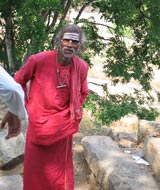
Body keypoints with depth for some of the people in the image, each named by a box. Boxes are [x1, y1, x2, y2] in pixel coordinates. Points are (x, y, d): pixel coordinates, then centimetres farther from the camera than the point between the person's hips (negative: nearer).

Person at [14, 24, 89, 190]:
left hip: (62, 126, 2)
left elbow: (83, 92, 14)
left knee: (59, 169, 13)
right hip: (38, 123, -1)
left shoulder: (82, 66, -5)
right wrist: (27, 106, 3)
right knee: (35, 167, 12)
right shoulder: (38, 60, -15)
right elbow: (18, 80, 2)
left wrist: (74, 112, 8)